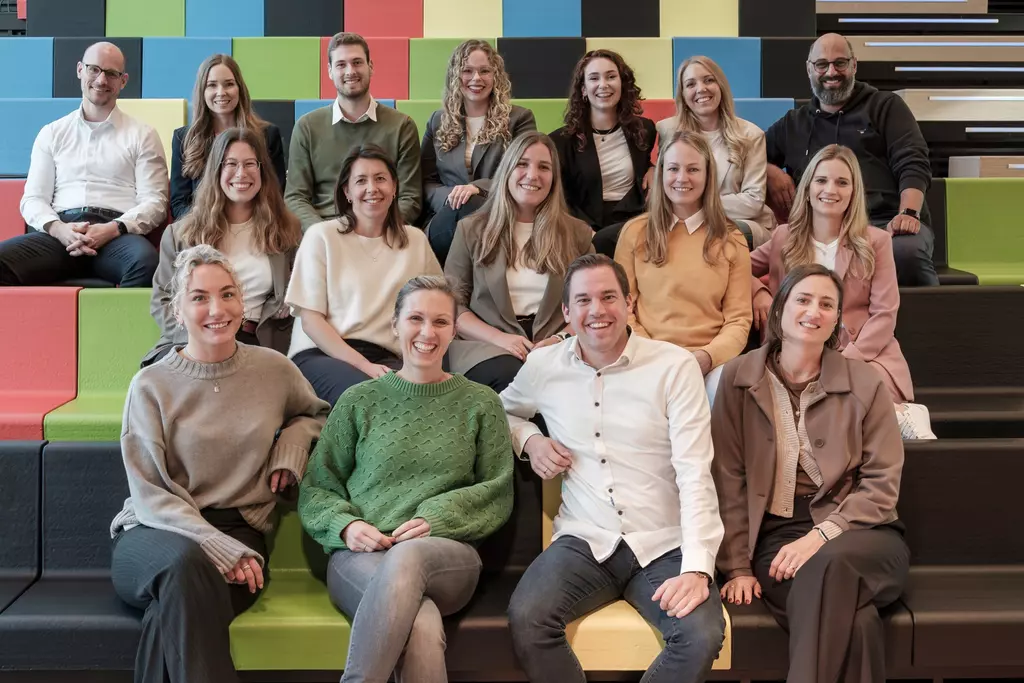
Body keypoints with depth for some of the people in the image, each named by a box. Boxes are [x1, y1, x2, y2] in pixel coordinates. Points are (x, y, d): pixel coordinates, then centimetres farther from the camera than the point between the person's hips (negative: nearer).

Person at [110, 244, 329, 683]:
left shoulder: (274, 369, 7)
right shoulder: (151, 385, -1)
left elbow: (317, 414, 29)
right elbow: (151, 495, -4)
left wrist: (292, 442, 5)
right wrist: (218, 547, -19)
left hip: (239, 533, 1)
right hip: (155, 533, -1)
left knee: (171, 617, -33)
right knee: (186, 562, -38)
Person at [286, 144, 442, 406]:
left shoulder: (415, 240, 16)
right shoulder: (321, 236, 5)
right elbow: (310, 319, -1)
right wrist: (364, 366, -14)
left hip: (385, 357, 3)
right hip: (322, 353, -2)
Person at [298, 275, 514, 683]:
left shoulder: (480, 404, 15)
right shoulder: (359, 401, 14)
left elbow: (497, 493, 10)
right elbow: (316, 489, 13)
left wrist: (438, 518, -8)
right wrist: (346, 525, -8)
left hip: (448, 556, 1)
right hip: (360, 557, -1)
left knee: (406, 558, -39)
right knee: (422, 625, -37)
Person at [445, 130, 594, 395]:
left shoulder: (577, 233, 16)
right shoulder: (472, 230, 13)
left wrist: (561, 339, -11)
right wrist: (499, 337, -10)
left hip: (555, 348, 1)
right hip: (487, 346, -1)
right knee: (513, 379, -37)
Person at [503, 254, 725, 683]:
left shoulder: (675, 366, -5)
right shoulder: (543, 366, 5)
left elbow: (695, 475, -10)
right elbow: (503, 411, 27)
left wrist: (697, 567, -22)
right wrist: (528, 439, 3)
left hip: (663, 547, -1)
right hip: (583, 543, 2)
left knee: (703, 635, -29)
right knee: (525, 620, -28)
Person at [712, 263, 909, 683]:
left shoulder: (865, 384, 3)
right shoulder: (738, 377, 3)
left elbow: (882, 485, 0)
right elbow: (728, 481, 1)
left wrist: (821, 535, -15)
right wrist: (737, 566, -6)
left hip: (856, 531, 1)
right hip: (776, 534, -1)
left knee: (827, 566, -37)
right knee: (850, 620, -33)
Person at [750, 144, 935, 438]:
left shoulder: (875, 241, 9)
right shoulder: (784, 238, 15)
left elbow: (884, 315, 2)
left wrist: (847, 359, -13)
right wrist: (757, 291, -1)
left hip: (865, 356, -2)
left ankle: (899, 414, -12)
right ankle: (894, 414, -17)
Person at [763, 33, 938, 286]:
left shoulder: (886, 106, 19)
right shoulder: (793, 124, 27)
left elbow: (913, 165, 6)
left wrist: (908, 213, -14)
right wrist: (771, 171, 7)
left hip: (888, 222, -1)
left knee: (906, 252, -39)